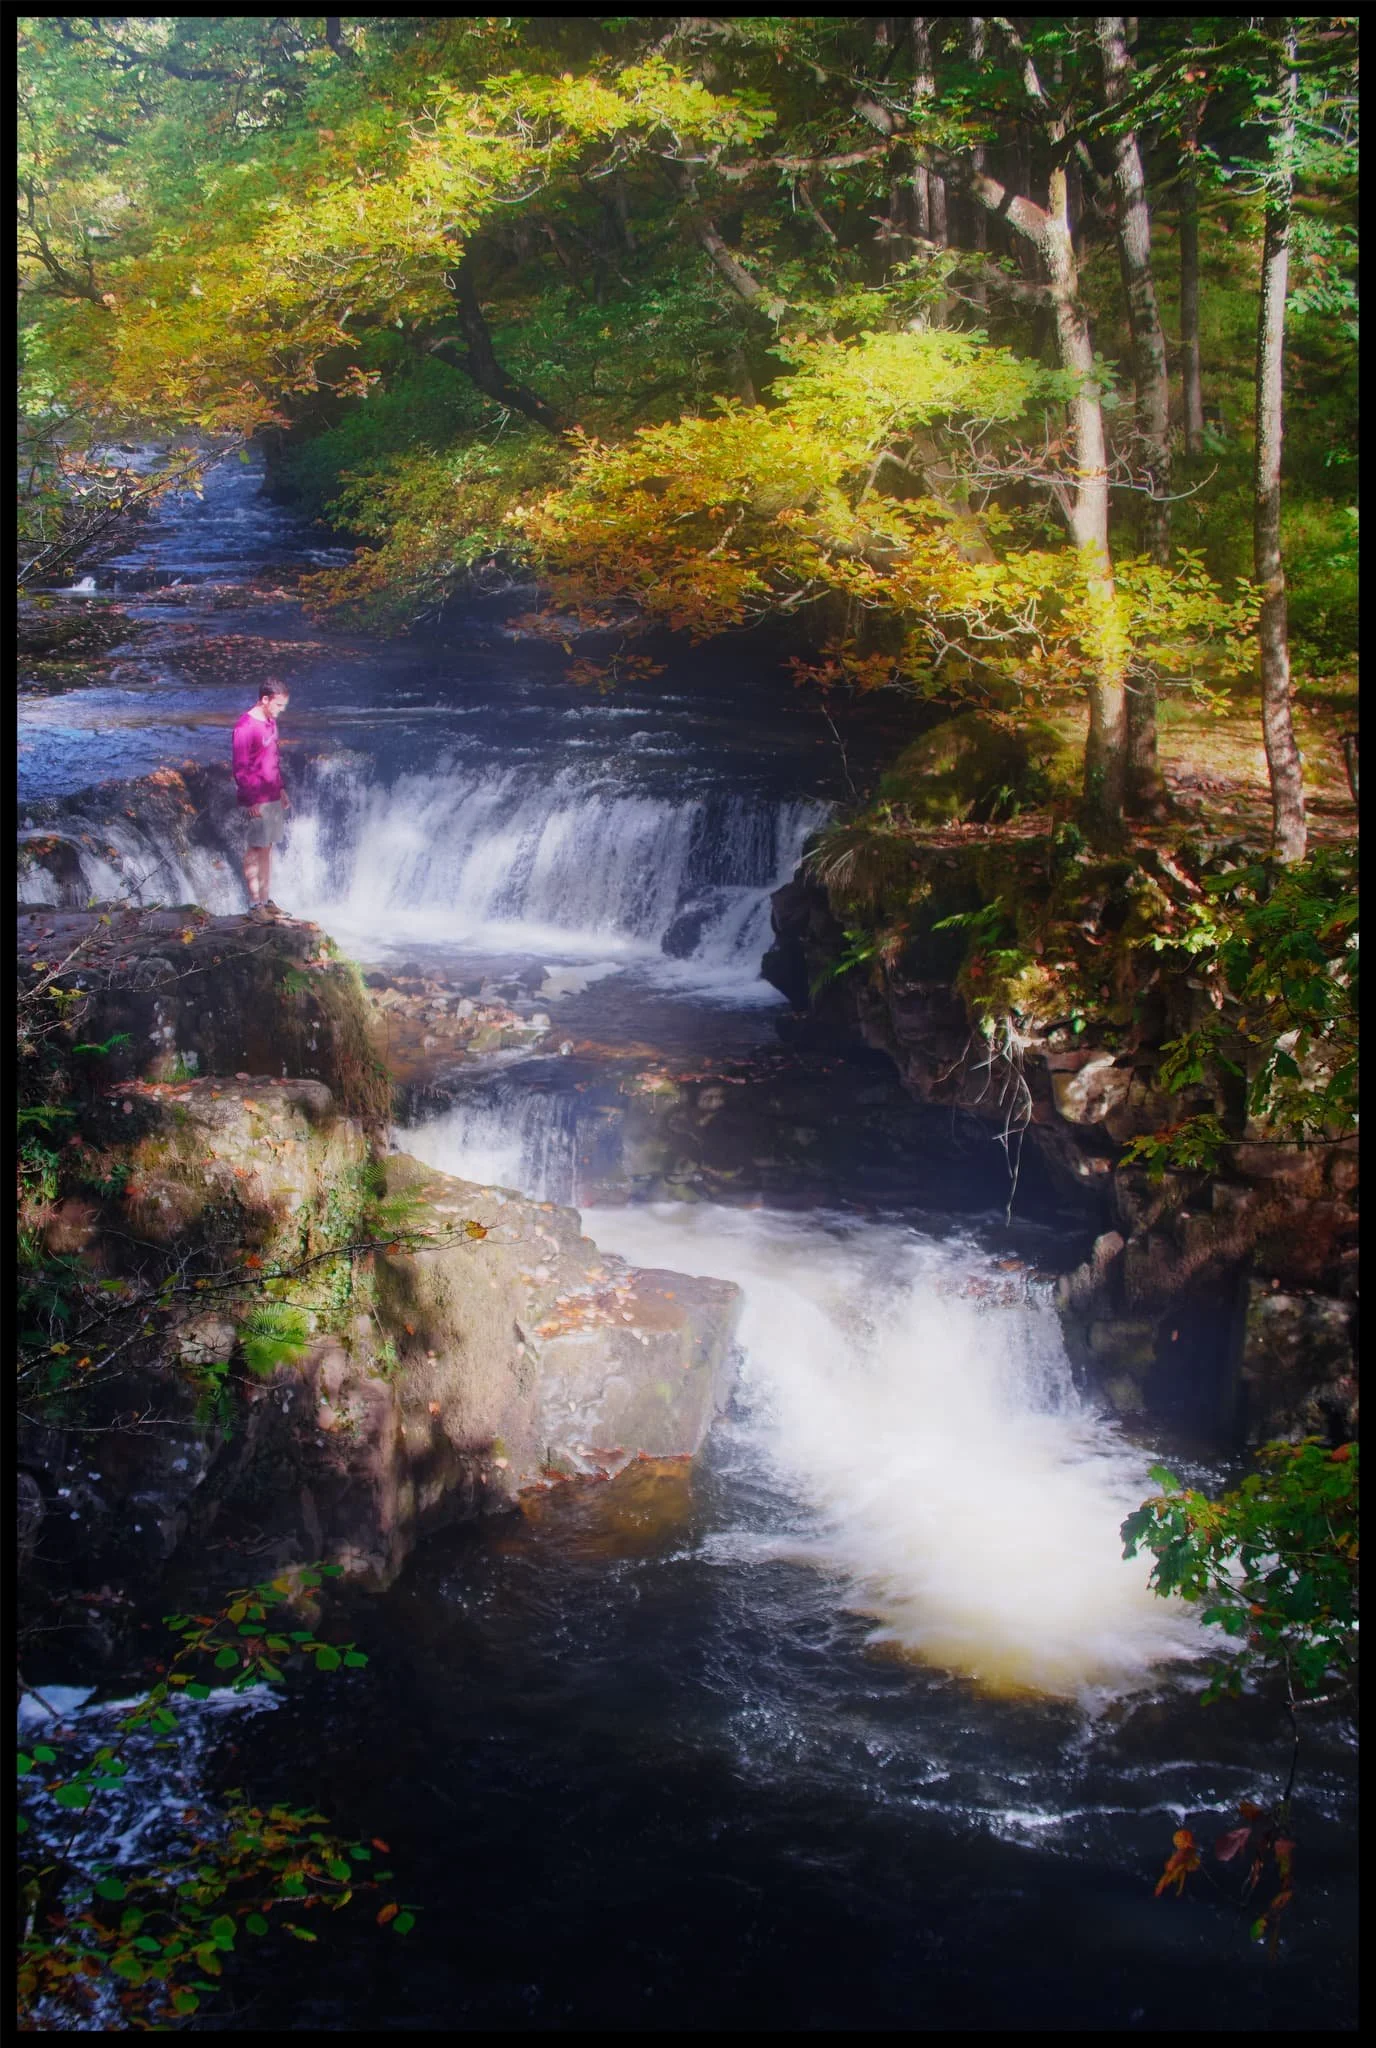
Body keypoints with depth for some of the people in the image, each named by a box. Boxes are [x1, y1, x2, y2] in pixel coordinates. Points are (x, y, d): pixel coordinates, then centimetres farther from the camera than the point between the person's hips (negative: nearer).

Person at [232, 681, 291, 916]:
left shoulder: (270, 722, 9)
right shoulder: (246, 727, -18)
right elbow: (240, 768, -18)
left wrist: (281, 788, 19)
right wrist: (251, 801, -19)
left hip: (273, 797, 8)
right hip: (256, 801, -8)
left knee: (267, 847, 12)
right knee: (255, 850, -3)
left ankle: (265, 899, 18)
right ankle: (255, 904, 1)